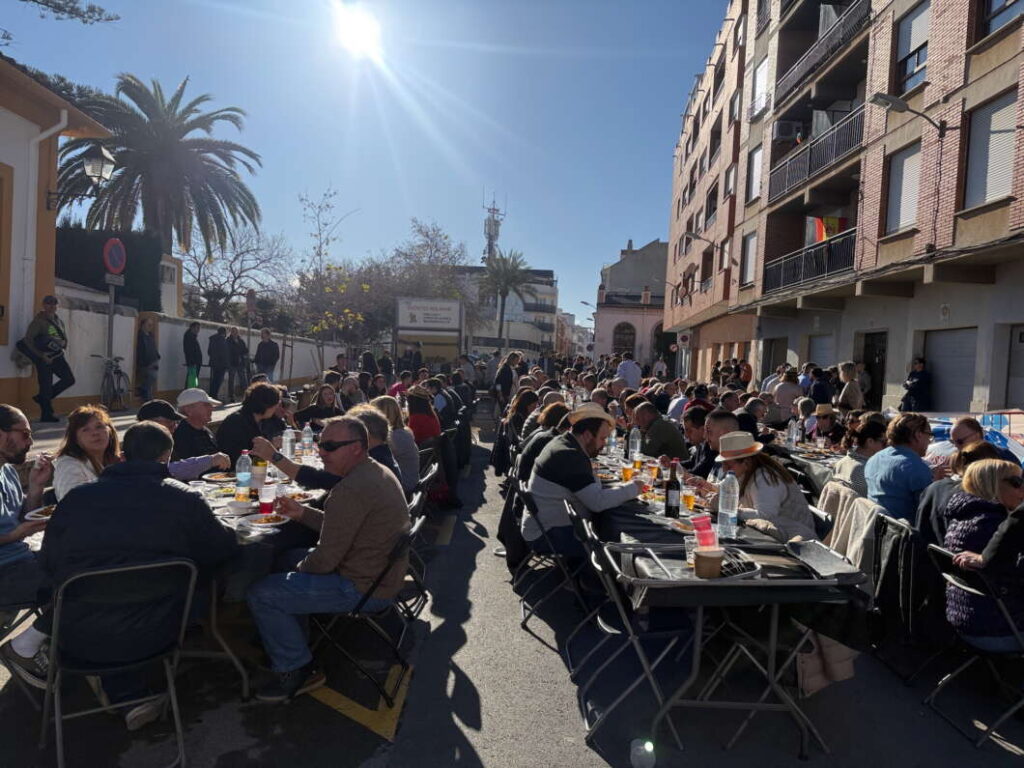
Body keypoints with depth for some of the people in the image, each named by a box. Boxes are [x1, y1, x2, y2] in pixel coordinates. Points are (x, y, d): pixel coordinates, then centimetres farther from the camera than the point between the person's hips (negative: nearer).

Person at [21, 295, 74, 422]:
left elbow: (64, 337, 24)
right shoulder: (38, 321, -10)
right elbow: (27, 341, -15)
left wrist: (64, 349, 5)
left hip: (57, 356, 6)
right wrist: (42, 356, -16)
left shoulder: (59, 321, 10)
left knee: (69, 379, -1)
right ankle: (46, 415, 8)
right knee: (46, 385, -3)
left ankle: (42, 398, 17)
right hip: (44, 358, -6)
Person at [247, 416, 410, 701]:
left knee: (261, 593, -6)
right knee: (293, 557, 25)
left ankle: (297, 671, 8)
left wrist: (301, 568, -1)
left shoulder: (350, 490, -27)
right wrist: (302, 513, 6)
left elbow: (325, 559, -22)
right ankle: (293, 638, 34)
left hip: (363, 589, -10)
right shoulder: (378, 472, 5)